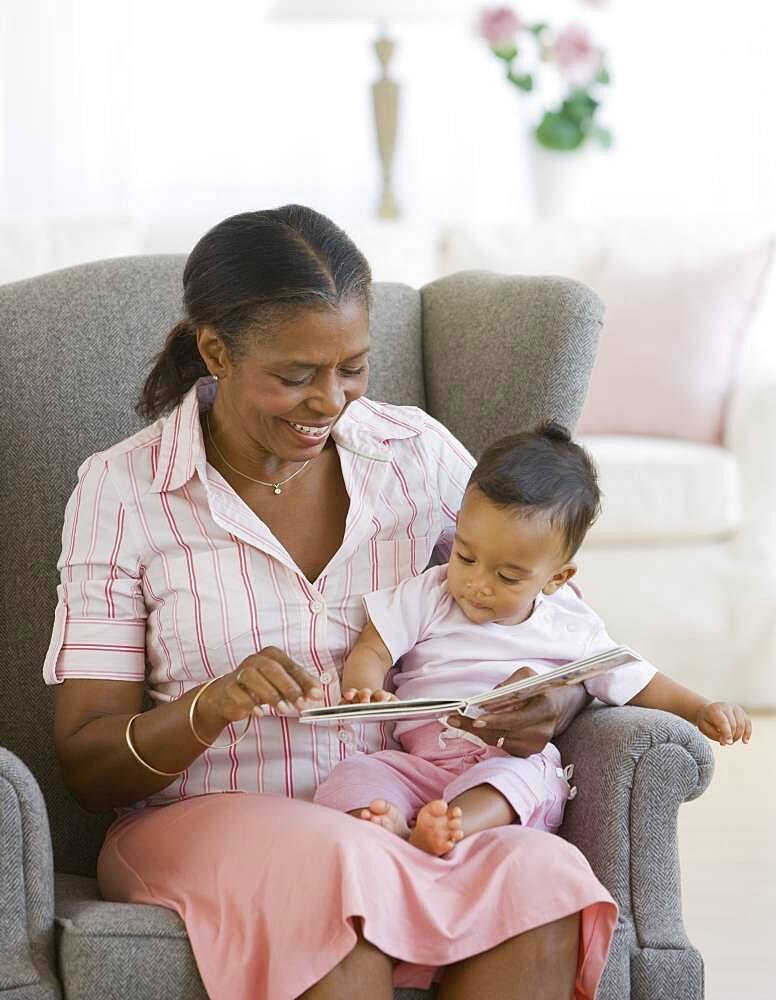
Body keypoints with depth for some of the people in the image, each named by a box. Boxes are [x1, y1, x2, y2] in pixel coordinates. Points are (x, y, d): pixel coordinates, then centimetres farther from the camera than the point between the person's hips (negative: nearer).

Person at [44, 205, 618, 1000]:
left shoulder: (418, 452, 6)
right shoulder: (121, 492, -2)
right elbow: (86, 765, -2)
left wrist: (555, 701, -12)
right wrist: (211, 708, -24)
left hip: (399, 817, 3)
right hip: (204, 824, -3)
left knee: (538, 876, -30)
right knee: (339, 877, -37)